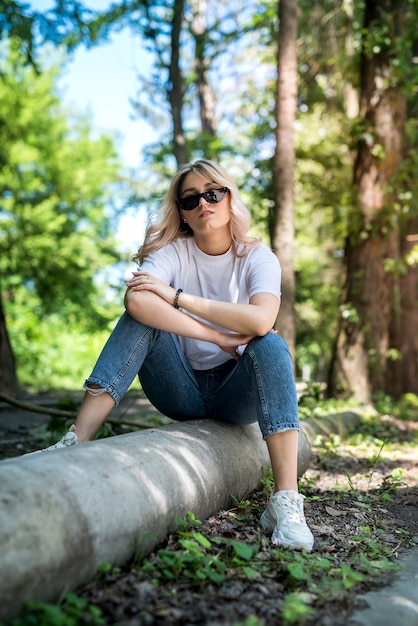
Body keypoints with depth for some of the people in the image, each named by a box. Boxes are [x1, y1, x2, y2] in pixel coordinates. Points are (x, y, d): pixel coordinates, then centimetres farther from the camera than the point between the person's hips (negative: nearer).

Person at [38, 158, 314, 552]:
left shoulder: (258, 258, -5)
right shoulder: (173, 251, -4)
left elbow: (261, 321, -28)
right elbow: (136, 299, -29)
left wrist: (177, 296, -26)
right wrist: (221, 338, -30)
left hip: (237, 396, 0)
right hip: (180, 391, 0)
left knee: (270, 344, -30)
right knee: (142, 307, -21)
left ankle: (286, 501, -37)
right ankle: (78, 439, -32)